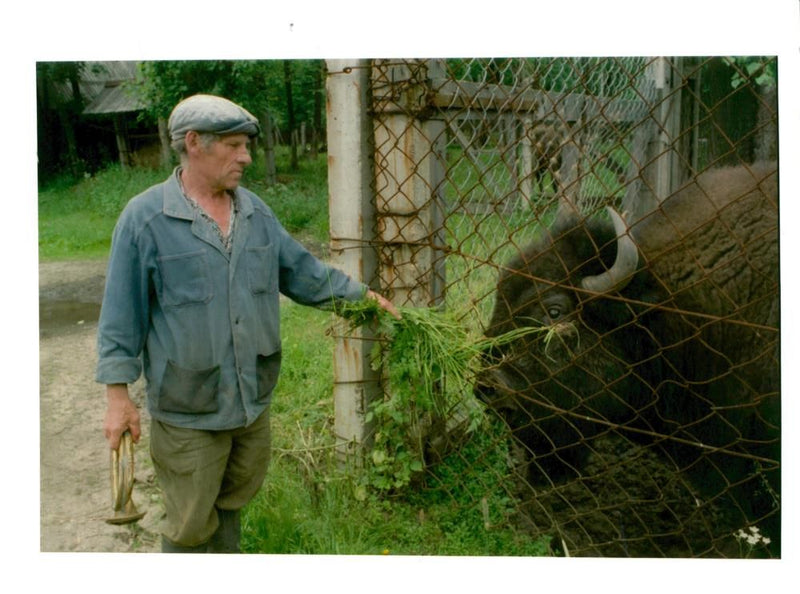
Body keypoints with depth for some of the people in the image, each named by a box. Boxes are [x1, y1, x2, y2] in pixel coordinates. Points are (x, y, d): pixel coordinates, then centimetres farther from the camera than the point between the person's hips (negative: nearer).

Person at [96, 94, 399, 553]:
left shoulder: (256, 212, 4)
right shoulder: (145, 218, -12)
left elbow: (302, 269, 14)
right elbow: (121, 317, -9)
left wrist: (361, 293, 12)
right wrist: (119, 397, -10)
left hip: (255, 396, 5)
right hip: (188, 409, -5)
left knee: (234, 498, 21)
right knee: (192, 520, 7)